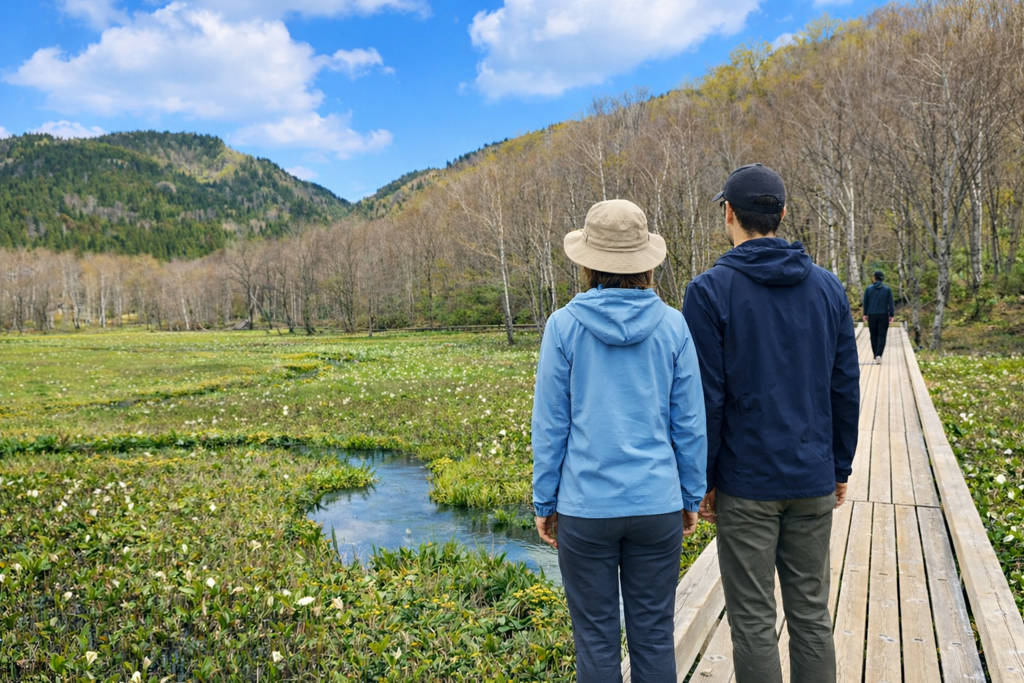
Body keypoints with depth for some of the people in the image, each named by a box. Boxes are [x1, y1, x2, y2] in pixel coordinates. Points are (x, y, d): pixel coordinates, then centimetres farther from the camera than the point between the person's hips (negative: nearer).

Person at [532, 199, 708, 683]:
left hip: (585, 505, -1)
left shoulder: (564, 325, -7)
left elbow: (550, 424, -3)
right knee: (654, 635, 14)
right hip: (656, 503, 2)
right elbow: (689, 423, 2)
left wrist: (544, 502, 7)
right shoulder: (671, 325, -3)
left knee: (596, 639, 12)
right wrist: (691, 496, 13)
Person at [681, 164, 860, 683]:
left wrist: (703, 479, -2)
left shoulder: (710, 290, -10)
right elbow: (845, 388, 7)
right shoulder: (827, 287, 4)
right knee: (812, 615, 16)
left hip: (745, 485, -4)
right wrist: (840, 469, 15)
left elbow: (707, 396, -12)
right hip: (814, 483, 5)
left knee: (753, 621, 6)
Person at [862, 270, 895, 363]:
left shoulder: (868, 289, -2)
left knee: (874, 336, 12)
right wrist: (891, 315, 4)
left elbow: (865, 303, 2)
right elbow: (890, 303, -3)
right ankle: (879, 355, -18)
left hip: (872, 316, 1)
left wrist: (865, 314, 12)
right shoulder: (887, 289, -3)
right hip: (883, 316, -1)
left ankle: (876, 356, 17)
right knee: (882, 336, 0)